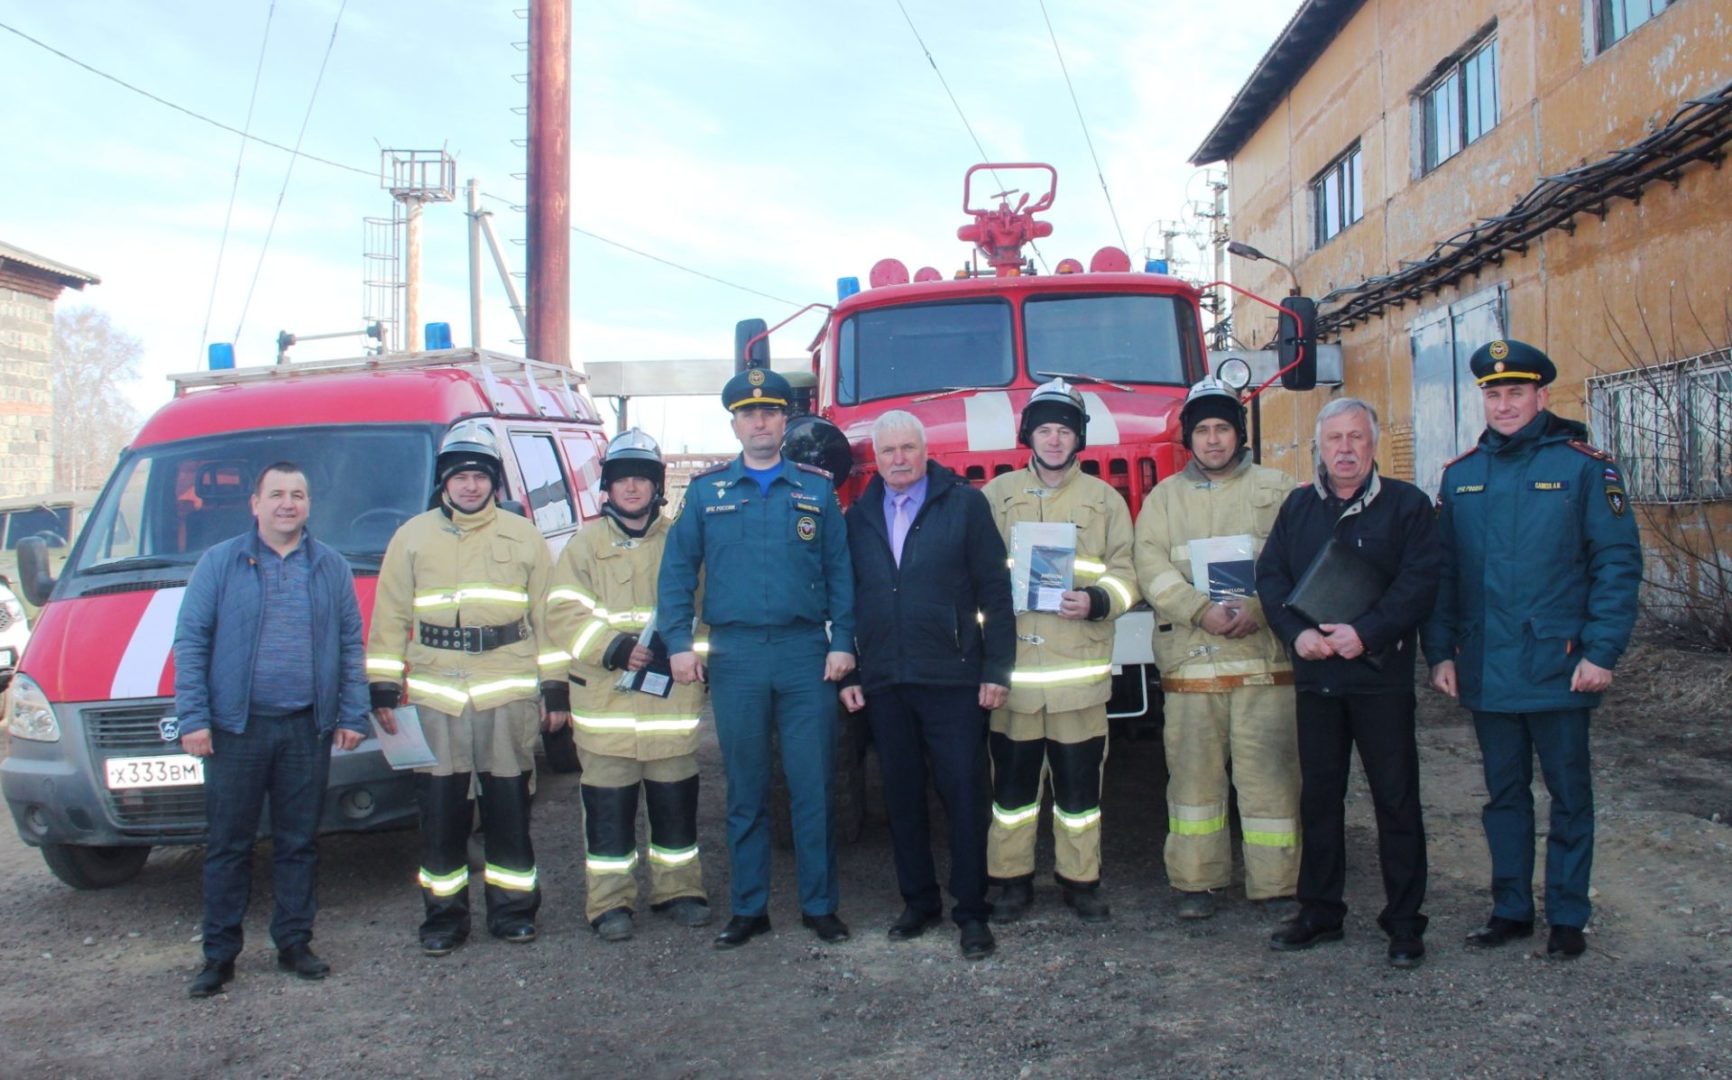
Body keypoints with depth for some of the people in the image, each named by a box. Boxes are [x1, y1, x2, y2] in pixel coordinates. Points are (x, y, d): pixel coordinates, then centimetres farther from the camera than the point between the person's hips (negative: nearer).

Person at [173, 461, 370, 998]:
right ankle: (219, 953, 13)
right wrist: (193, 718, -8)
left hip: (308, 729, 2)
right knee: (228, 844, 4)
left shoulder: (332, 567, 9)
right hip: (236, 727, -1)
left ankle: (294, 942, 19)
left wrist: (352, 715, 3)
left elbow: (351, 645, 9)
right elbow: (190, 642, 0)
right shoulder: (219, 563, 3)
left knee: (299, 842, 8)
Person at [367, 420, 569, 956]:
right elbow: (390, 617, 9)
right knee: (440, 811, 4)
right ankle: (444, 915, 15)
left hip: (509, 693, 0)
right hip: (434, 696, 1)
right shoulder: (413, 537, 9)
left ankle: (513, 909, 17)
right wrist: (383, 688, 3)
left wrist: (555, 688, 4)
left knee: (509, 807, 6)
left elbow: (546, 617, 9)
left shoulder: (523, 537, 9)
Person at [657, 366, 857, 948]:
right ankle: (748, 907, 18)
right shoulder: (706, 490, 8)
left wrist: (843, 641, -4)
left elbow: (841, 571, 5)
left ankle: (820, 905, 14)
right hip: (735, 655, 1)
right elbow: (677, 570, 7)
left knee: (813, 786, 2)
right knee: (745, 791, 8)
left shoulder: (817, 489, 7)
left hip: (805, 654, 0)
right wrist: (678, 643, -2)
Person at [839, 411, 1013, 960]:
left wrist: (997, 669, -7)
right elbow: (847, 600, 13)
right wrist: (847, 673, 6)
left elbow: (995, 591, -1)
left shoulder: (965, 504, 1)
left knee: (963, 792, 0)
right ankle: (919, 902, 22)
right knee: (902, 796, 10)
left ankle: (971, 910, 10)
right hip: (883, 684, 3)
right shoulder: (858, 517, 11)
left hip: (952, 679, -3)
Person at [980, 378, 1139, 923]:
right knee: (1012, 778, 5)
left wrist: (1097, 601, -14)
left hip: (1079, 668, 0)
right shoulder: (997, 495, 11)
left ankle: (1081, 879, 18)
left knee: (1079, 780, 4)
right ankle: (1012, 880, 17)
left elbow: (1124, 573, 7)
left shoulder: (1104, 499, 11)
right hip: (1011, 664, 0)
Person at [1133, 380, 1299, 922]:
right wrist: (1201, 611, -13)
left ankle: (1275, 884, 7)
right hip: (1190, 659, 1)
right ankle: (1195, 881, 13)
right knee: (1193, 772, 4)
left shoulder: (1276, 488, 11)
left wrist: (1258, 610, -14)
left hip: (1264, 657, -1)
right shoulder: (1164, 497, 14)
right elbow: (1151, 567, 2)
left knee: (1270, 773, -2)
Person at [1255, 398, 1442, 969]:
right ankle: (1319, 911, 22)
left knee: (1396, 799, 2)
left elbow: (1420, 580, -10)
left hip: (1382, 675, -4)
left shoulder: (1406, 504, -1)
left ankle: (1404, 922, 11)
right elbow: (1270, 575, 6)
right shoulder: (1298, 507, 12)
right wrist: (1297, 632, -10)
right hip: (1314, 675, 4)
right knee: (1318, 797, 11)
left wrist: (1366, 633, -19)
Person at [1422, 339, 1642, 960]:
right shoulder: (1460, 476, 8)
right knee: (1504, 793, 13)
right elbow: (1441, 571, 9)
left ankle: (1568, 917, 19)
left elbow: (1618, 563, -7)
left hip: (1559, 668, -4)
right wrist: (1441, 651, 3)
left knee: (1569, 795, 8)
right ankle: (1511, 909, 25)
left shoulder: (1583, 466, -4)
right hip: (1486, 671, 4)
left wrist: (1602, 652, -13)